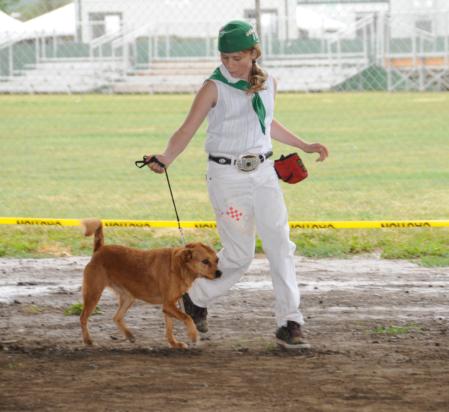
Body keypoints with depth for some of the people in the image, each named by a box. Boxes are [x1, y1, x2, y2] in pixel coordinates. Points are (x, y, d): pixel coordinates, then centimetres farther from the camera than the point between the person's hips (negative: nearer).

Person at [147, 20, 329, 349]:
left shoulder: (267, 84, 7)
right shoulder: (215, 88, -8)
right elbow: (188, 129, -13)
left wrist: (304, 146, 28)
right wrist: (166, 158, -30)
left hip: (263, 172, 5)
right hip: (227, 175, -5)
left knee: (280, 245, -4)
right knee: (239, 255, -1)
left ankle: (289, 323, -2)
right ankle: (196, 297, 25)